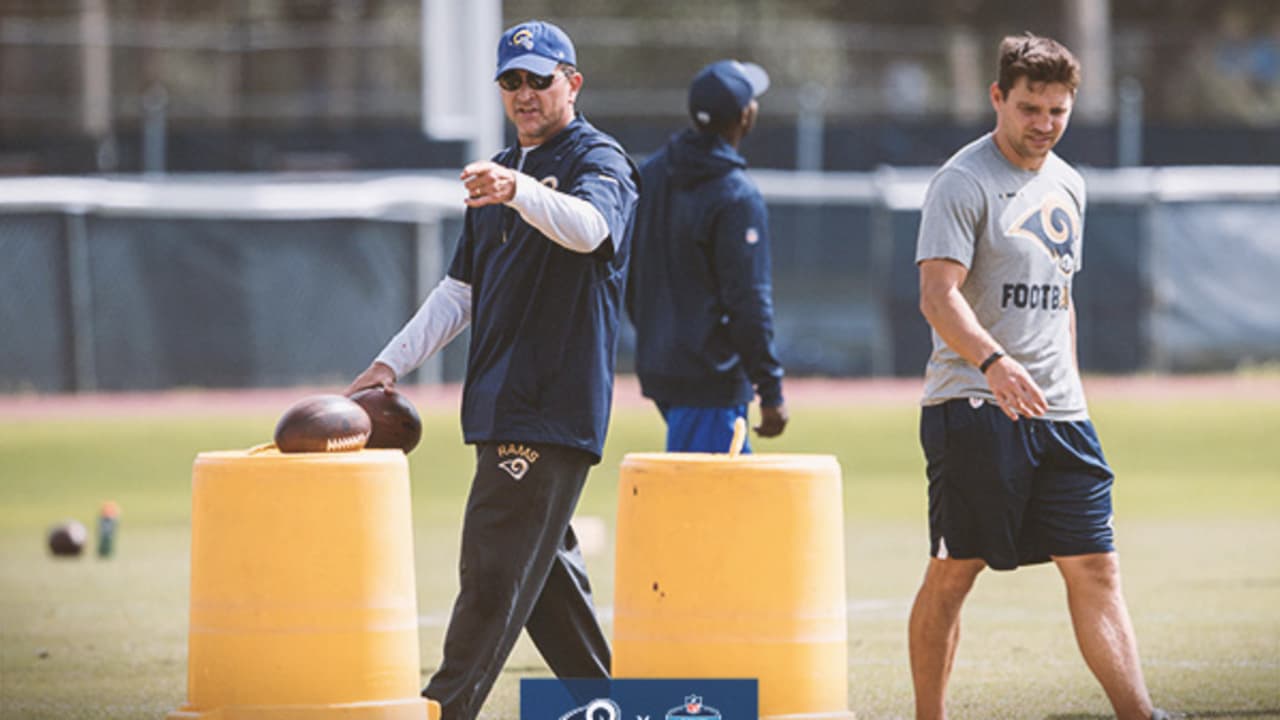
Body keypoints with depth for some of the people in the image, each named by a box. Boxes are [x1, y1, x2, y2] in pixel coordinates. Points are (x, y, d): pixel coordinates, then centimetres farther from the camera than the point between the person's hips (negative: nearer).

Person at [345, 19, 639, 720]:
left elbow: (590, 226, -30)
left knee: (496, 563, -13)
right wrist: (393, 360, 14)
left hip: (558, 396, -9)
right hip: (502, 400, 9)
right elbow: (461, 289, 25)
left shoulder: (598, 160, -6)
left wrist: (520, 193, -48)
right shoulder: (497, 174, 20)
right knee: (540, 565, 12)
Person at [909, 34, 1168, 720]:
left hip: (1058, 414, 7)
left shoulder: (1066, 185, 17)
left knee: (1095, 567, -1)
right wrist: (994, 363, -35)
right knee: (953, 572, -2)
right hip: (974, 407, -7)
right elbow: (938, 296, -19)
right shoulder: (964, 182, -7)